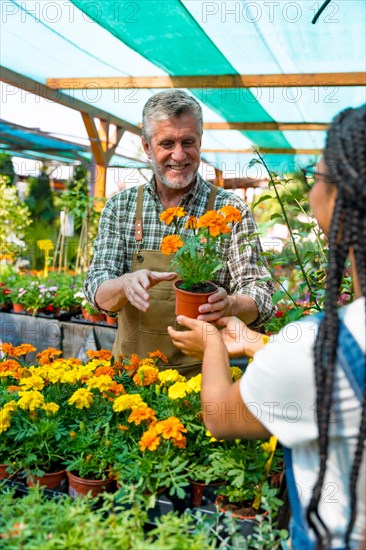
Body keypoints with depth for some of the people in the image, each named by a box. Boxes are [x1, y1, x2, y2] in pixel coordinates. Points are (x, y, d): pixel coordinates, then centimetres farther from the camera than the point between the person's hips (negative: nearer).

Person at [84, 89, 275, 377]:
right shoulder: (120, 207, 4)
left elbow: (260, 299, -5)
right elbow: (98, 294, -1)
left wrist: (228, 305, -27)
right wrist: (127, 284, -22)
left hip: (203, 372, -1)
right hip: (133, 371, 2)